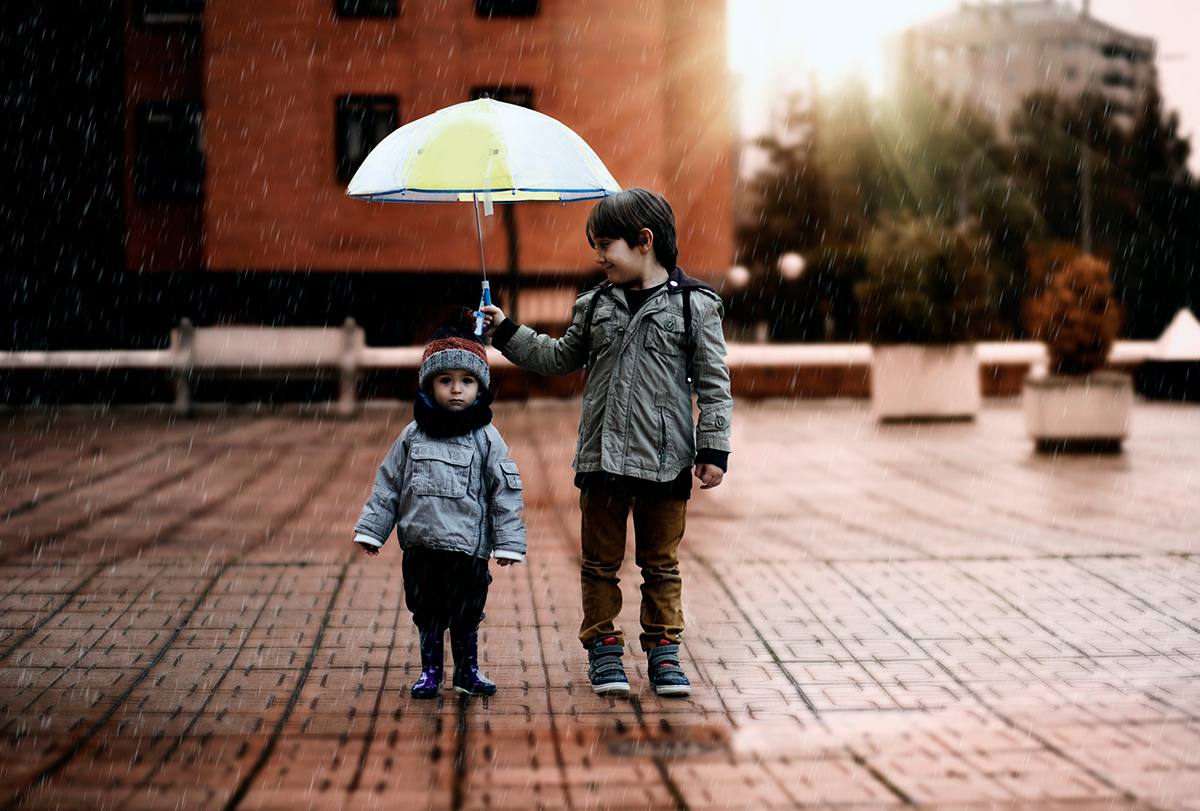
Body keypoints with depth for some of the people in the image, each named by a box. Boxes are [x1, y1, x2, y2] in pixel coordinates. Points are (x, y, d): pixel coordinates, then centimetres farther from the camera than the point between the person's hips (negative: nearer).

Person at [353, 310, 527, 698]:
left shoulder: (486, 438, -2)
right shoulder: (413, 436, 4)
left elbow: (505, 491, -2)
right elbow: (388, 484, 10)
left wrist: (508, 542, -5)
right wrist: (371, 529, 7)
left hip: (469, 546, -2)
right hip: (421, 546, 2)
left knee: (466, 616, 8)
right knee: (427, 615, 9)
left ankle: (467, 670, 24)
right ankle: (430, 672, 23)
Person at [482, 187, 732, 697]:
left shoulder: (694, 305, -3)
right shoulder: (595, 306, 8)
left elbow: (713, 382, -2)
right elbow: (559, 358, 21)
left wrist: (714, 449, -5)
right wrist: (506, 333, 12)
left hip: (665, 458, -3)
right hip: (601, 458, 3)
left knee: (661, 563, 7)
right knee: (600, 560, 8)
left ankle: (663, 649, 17)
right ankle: (603, 648, 18)